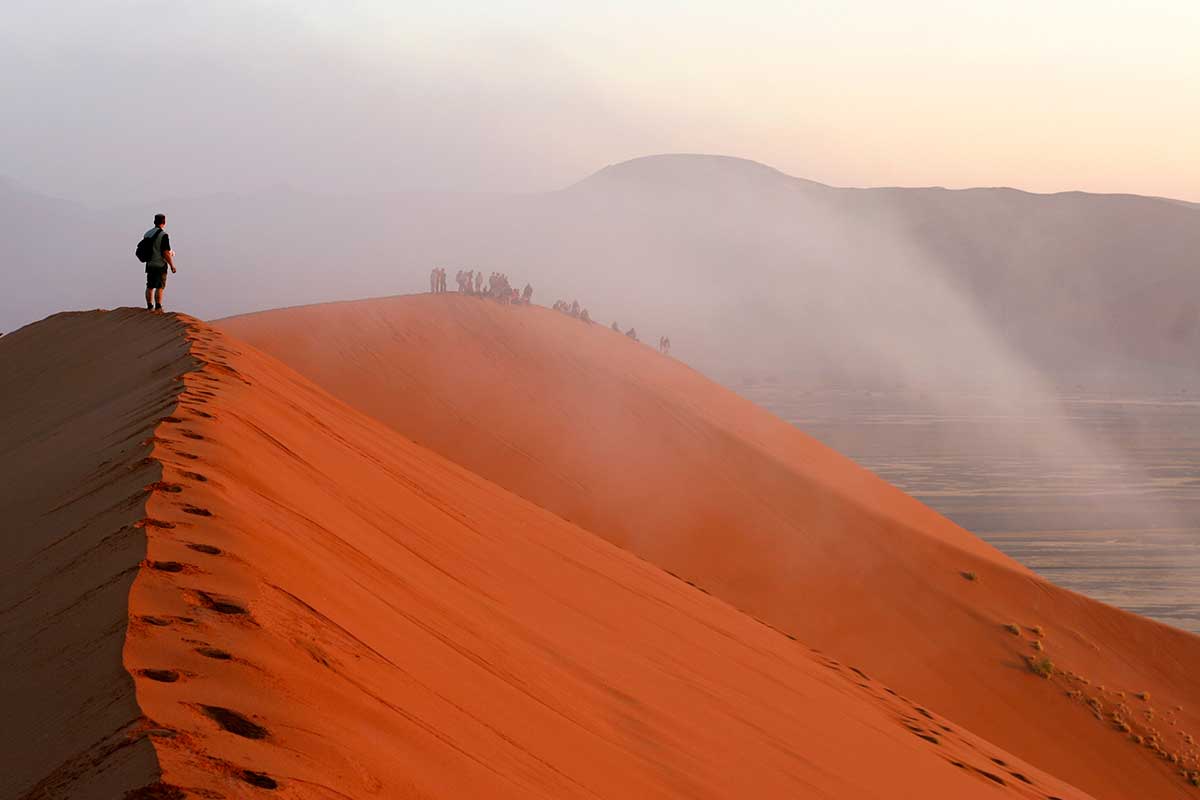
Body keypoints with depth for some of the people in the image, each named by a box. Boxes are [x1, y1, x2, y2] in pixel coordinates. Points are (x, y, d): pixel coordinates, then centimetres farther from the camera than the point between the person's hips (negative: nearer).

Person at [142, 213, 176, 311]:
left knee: (150, 287, 11)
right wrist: (172, 265, -6)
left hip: (150, 265, 6)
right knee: (160, 287, -1)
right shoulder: (163, 235, -15)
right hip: (160, 265, -6)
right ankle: (158, 307, -4)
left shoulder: (147, 234, 5)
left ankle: (149, 307, 13)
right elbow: (166, 253, -18)